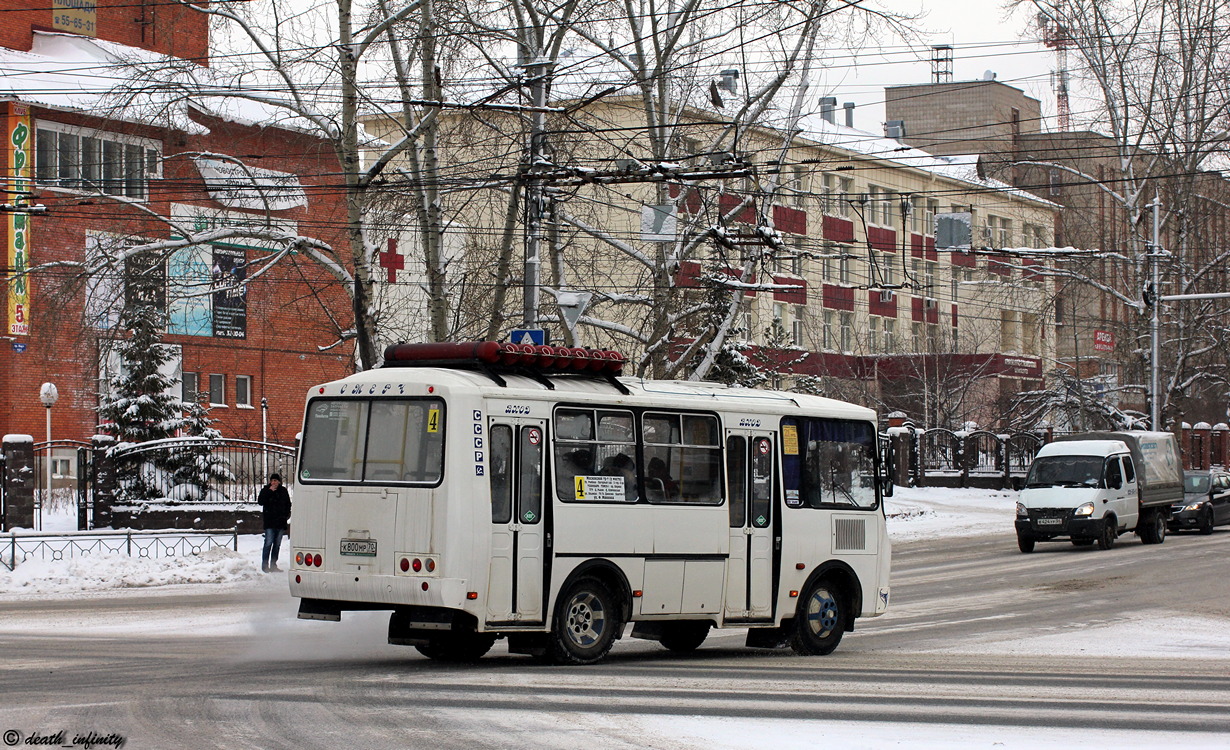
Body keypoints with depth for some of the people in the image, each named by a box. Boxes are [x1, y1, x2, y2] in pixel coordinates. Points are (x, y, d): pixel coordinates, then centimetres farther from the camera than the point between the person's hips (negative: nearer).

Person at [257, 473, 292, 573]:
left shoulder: (283, 491, 10)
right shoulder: (266, 490, 2)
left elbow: (288, 504, 19)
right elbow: (260, 501, -12)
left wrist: (287, 515, 5)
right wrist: (269, 491, -16)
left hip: (280, 521, 4)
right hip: (269, 521, -4)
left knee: (277, 544, 8)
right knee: (268, 543, -11)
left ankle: (273, 565, 15)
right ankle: (265, 565, -9)